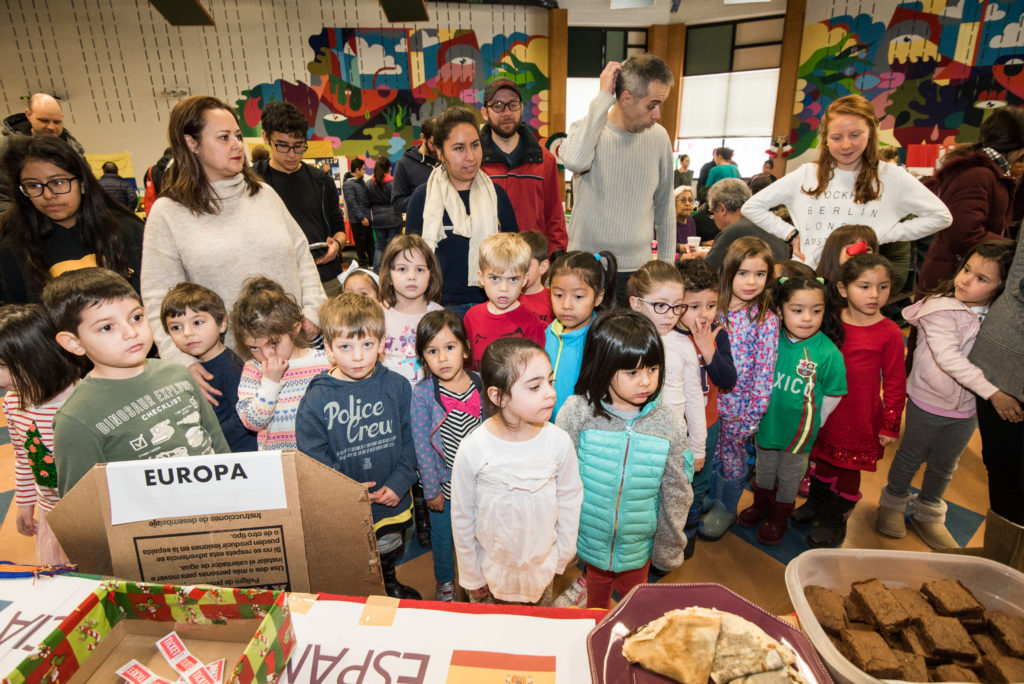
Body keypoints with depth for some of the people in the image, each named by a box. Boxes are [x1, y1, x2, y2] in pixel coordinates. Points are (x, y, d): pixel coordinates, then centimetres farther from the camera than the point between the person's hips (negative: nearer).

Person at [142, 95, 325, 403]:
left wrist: (313, 310, 0)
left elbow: (301, 255, 12)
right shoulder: (168, 213, -1)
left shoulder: (264, 194, 9)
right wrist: (182, 362, -14)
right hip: (227, 361, -2)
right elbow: (159, 300, -3)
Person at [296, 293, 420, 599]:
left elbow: (409, 440, -3)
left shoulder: (397, 386, -9)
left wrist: (399, 483, -13)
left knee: (388, 556, 28)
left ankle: (390, 585, 57)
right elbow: (313, 458, -12)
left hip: (392, 503, 3)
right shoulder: (316, 399, -16)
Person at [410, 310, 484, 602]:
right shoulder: (422, 394, -17)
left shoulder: (481, 385, -11)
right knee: (442, 535, 19)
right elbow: (422, 446, -12)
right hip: (443, 482, -1)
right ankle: (445, 582, 47)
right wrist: (431, 489, -9)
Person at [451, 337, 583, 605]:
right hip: (490, 568, -1)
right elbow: (462, 517, -10)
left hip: (541, 565, 2)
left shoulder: (559, 442, -19)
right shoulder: (472, 449, -24)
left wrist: (563, 556, 6)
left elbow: (569, 501, -3)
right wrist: (470, 575, 0)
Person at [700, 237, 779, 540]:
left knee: (733, 458, 12)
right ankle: (709, 497, 41)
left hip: (739, 405, -3)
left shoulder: (767, 320, -11)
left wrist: (752, 415, -12)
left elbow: (764, 371, -11)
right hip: (708, 400, 3)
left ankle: (726, 508, 35)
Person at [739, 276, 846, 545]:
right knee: (764, 469, 24)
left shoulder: (828, 352, -21)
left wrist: (813, 424, -4)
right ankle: (761, 506, 49)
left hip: (798, 430, -3)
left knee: (789, 476, 19)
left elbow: (832, 396, -10)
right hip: (765, 423, 3)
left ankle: (779, 517, 42)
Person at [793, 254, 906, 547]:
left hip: (861, 417, -3)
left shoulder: (889, 333, -12)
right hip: (826, 410, 3)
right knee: (824, 460, 20)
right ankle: (816, 504, 43)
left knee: (849, 469, 10)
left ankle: (835, 521, 30)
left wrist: (890, 425, -4)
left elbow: (895, 383, -6)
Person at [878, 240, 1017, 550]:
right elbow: (947, 356, -31)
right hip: (928, 401, -4)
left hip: (967, 408, 5)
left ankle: (927, 514, 41)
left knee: (944, 466, 20)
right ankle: (893, 502, 38)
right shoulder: (942, 309, -21)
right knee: (911, 457, 15)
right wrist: (992, 391, -35)